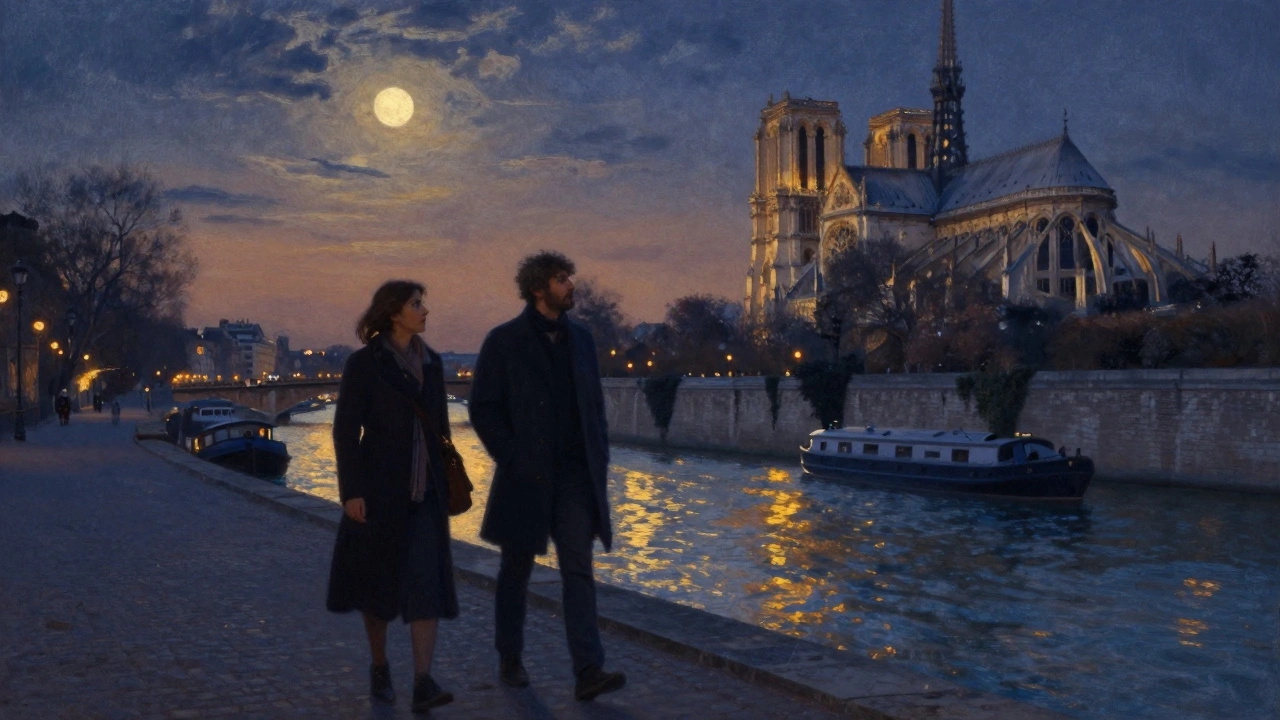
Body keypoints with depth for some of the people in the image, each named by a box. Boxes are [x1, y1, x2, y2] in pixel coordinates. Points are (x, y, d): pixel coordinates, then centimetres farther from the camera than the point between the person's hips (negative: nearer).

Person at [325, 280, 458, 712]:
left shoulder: (430, 363, 10)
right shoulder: (363, 364, -6)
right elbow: (345, 430, -9)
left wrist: (447, 482, 14)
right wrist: (350, 491, -15)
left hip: (426, 491, 4)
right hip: (380, 489, -4)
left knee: (428, 582, -7)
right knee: (378, 579, 9)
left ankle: (423, 683, -10)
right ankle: (379, 668, 27)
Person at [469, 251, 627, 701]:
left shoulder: (580, 339, 10)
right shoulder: (504, 342, -4)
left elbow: (594, 403, 14)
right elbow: (483, 409, -5)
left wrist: (599, 458, 5)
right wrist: (511, 460, -12)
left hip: (575, 476, 3)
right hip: (526, 477, -3)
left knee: (578, 568, -5)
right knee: (516, 569, 10)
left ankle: (588, 672, -9)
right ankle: (510, 660, 26)